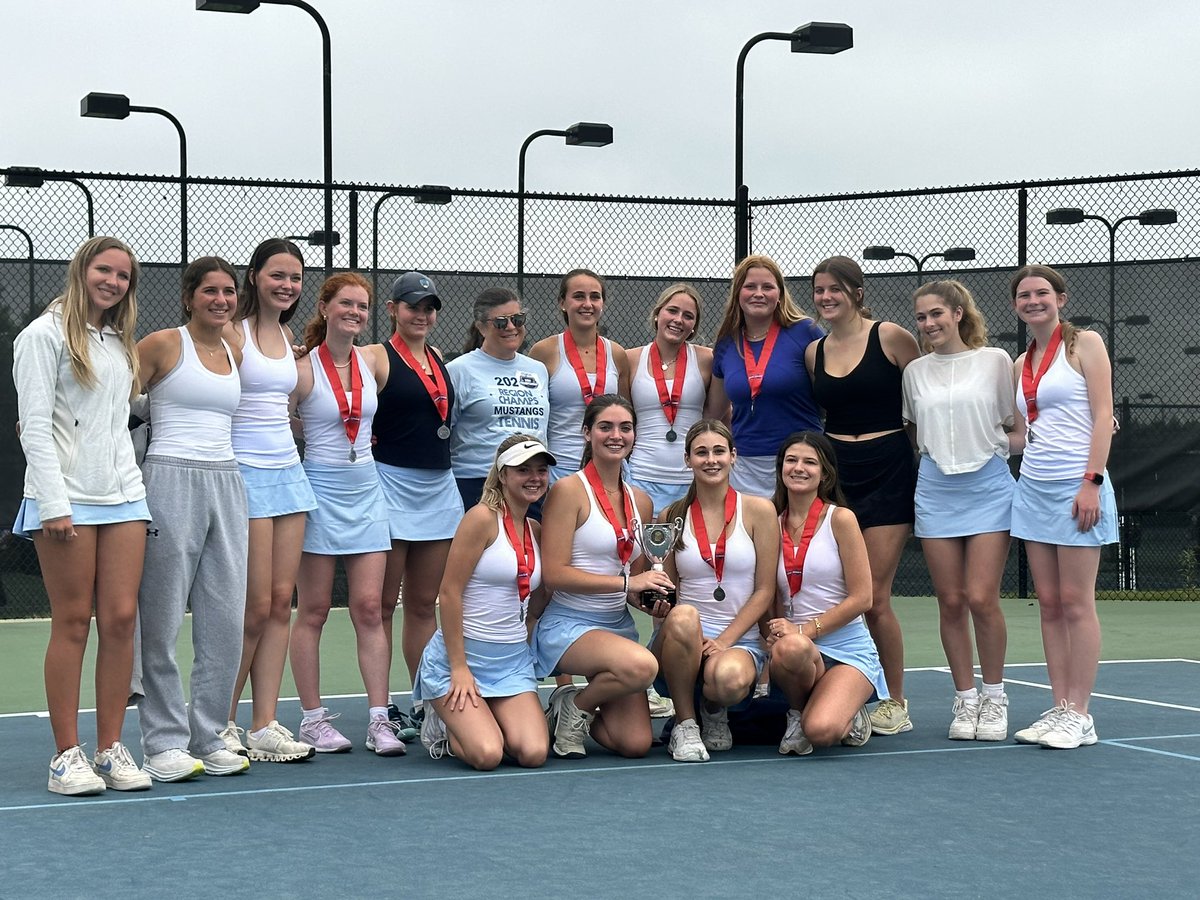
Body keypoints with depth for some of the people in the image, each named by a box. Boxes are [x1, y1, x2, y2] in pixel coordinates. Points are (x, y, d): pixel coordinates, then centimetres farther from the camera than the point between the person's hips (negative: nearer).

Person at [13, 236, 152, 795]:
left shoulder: (121, 343, 18)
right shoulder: (44, 335, -2)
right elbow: (35, 428, -8)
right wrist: (54, 505, -15)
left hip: (123, 495, 6)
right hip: (66, 498, -6)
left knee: (121, 619, 0)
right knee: (73, 624, -4)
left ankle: (111, 749, 6)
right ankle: (67, 756, 2)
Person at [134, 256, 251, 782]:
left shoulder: (236, 356, 16)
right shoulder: (163, 344, -1)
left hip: (226, 485, 6)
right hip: (171, 480, -6)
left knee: (225, 622, 4)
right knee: (162, 620, -2)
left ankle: (208, 737, 13)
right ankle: (164, 743, 4)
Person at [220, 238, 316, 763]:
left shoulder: (288, 336, 14)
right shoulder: (232, 333, -8)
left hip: (288, 472, 7)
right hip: (247, 476, -7)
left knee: (281, 602, 3)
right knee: (256, 607, -5)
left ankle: (264, 727, 6)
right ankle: (222, 724, 9)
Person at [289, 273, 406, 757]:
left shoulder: (372, 361, 5)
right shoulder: (303, 369, -9)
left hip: (366, 492, 4)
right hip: (320, 492, -4)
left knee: (370, 608, 1)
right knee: (313, 611, 3)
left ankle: (378, 718, 1)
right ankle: (313, 718, 9)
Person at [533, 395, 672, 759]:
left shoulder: (640, 501, 11)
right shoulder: (569, 490, -9)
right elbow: (554, 574, -16)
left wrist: (651, 597, -2)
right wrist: (626, 582, -20)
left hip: (618, 626, 6)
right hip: (567, 624, -6)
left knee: (636, 743, -9)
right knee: (642, 665, -35)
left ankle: (582, 711, 22)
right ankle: (573, 708, -5)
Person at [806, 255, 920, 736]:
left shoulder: (890, 337, -4)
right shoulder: (814, 352, 10)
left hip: (887, 471, -5)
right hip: (834, 471, 5)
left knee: (874, 598, -7)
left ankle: (895, 703, 6)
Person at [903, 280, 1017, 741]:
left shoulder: (995, 360, 2)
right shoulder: (915, 371, 10)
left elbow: (1016, 425, 7)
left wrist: (994, 446, -7)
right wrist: (931, 449, 5)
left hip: (988, 487, -3)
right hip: (936, 490, 3)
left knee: (981, 598, -9)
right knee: (950, 601, 1)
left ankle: (994, 697, 7)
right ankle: (965, 698, 12)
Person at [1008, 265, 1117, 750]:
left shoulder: (1084, 343, -2)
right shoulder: (1020, 363, 16)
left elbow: (1103, 414, -9)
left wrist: (1092, 481, -16)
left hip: (1076, 487, -6)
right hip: (1033, 487, 6)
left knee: (1075, 601, -5)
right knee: (1049, 603, 5)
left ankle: (1079, 716, -1)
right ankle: (1059, 708, 8)